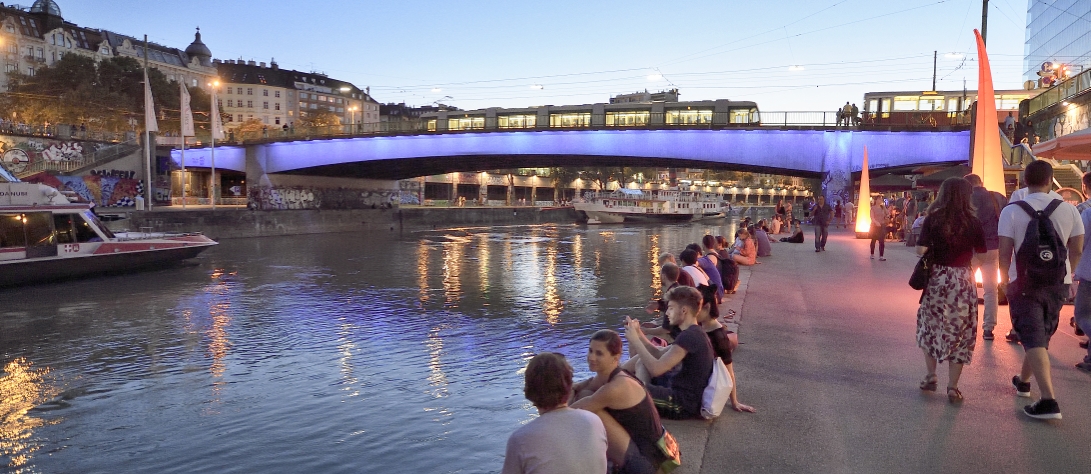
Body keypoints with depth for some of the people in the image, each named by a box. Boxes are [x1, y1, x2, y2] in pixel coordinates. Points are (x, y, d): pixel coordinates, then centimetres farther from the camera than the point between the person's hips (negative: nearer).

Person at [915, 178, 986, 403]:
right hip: (963, 280, 0)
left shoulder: (933, 219, -5)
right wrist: (969, 267, 16)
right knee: (959, 332, 7)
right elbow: (981, 254, -2)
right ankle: (953, 387, 9)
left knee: (929, 326, 18)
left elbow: (921, 250, -10)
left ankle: (931, 376, 20)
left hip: (937, 278, 0)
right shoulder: (973, 222, -3)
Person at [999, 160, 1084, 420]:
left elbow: (1005, 253, -11)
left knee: (1033, 340, -3)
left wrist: (1005, 280, 4)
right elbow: (1077, 250, 5)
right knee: (1041, 336, 19)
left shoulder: (1011, 211, -11)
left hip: (1024, 283, -3)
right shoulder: (1068, 210, -2)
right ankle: (1023, 381, 37)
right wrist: (1066, 275, 21)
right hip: (1057, 284, 4)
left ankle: (1048, 400, -13)